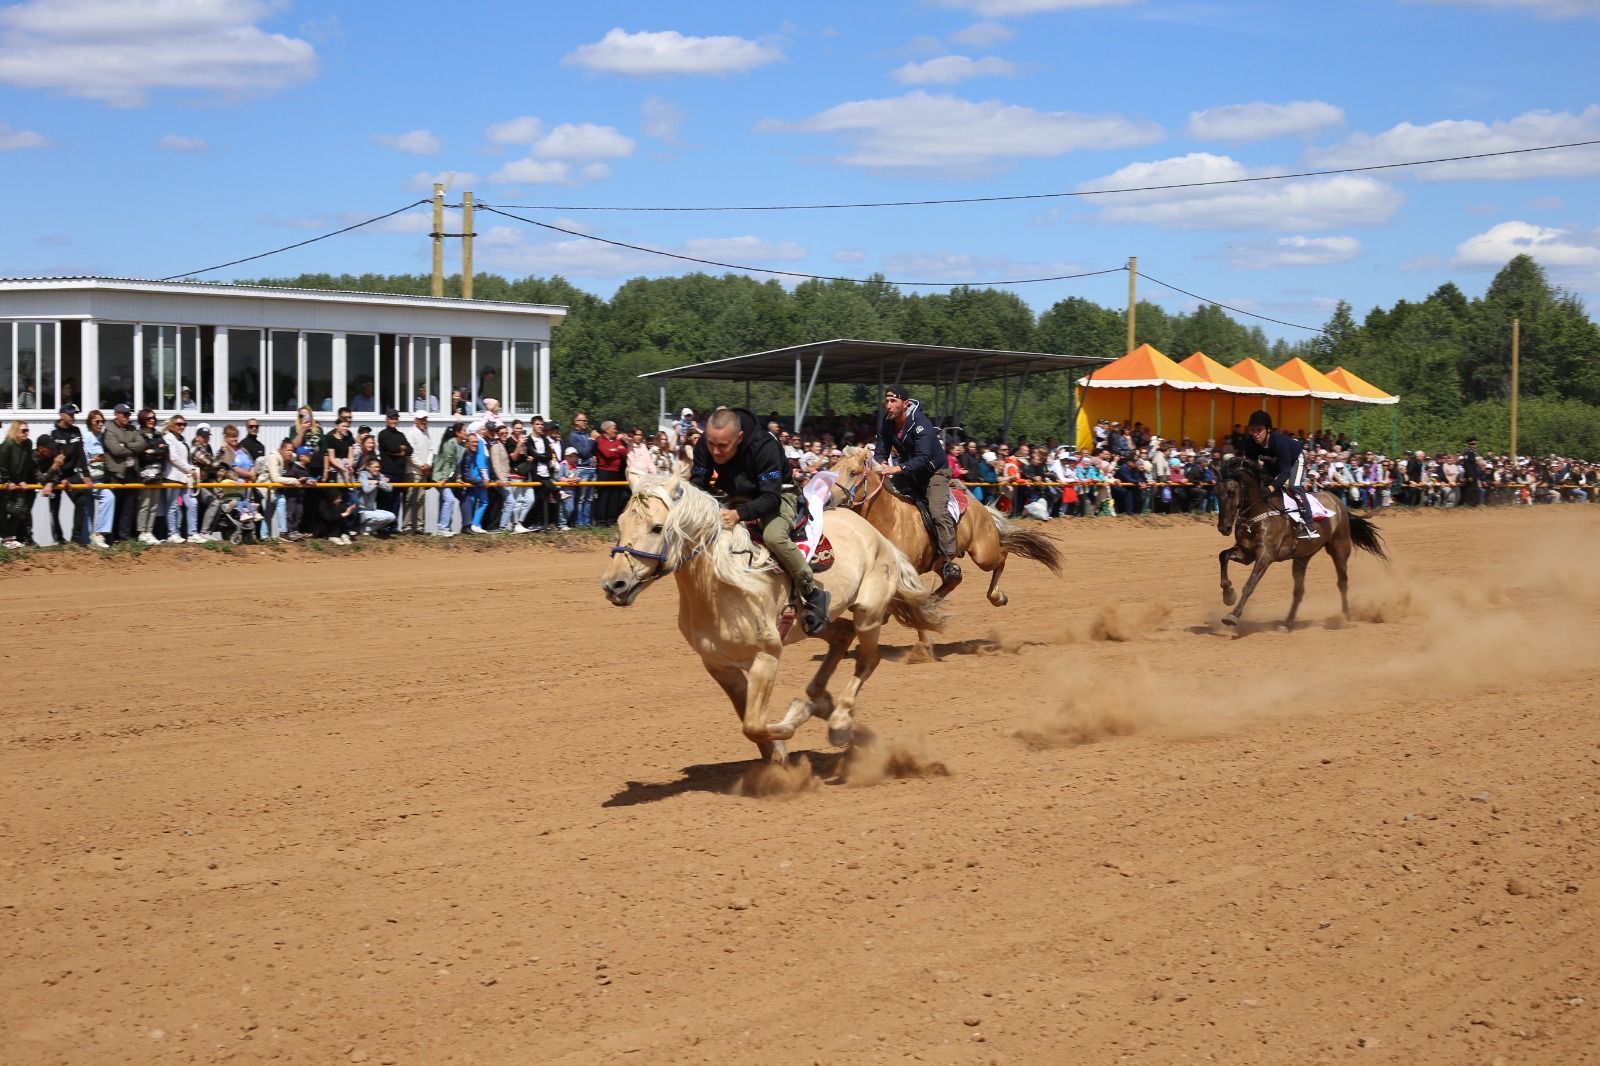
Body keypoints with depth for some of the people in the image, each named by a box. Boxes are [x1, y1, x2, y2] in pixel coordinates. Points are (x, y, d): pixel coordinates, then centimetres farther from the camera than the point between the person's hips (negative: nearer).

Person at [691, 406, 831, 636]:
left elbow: (770, 498, -36)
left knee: (773, 535, -35)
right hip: (737, 498, 6)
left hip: (779, 496, -6)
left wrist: (739, 514, -53)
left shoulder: (763, 445, -34)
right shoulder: (705, 445, -20)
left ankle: (814, 594, -20)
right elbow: (697, 484, -11)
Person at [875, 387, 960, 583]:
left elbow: (922, 459, -38)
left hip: (935, 471, -7)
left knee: (938, 510, -27)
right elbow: (881, 452, -5)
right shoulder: (886, 424, -8)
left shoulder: (920, 424, -29)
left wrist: (897, 469, -51)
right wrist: (882, 465, -31)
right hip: (908, 473, 7)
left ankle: (950, 561, -26)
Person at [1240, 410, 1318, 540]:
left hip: (1295, 458, -6)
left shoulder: (1279, 441, -44)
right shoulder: (1250, 442, -30)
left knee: (1293, 486, -25)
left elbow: (1285, 471, -46)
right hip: (1273, 462, 6)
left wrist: (1271, 488, -59)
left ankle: (1309, 525, -22)